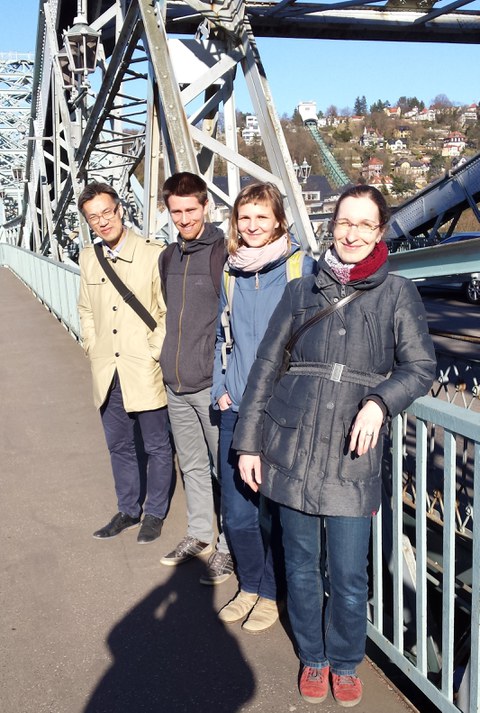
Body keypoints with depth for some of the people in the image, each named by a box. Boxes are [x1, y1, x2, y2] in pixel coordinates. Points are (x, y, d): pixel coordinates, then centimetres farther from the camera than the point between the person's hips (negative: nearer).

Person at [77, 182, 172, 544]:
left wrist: (153, 354, -12)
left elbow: (168, 313, -9)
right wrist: (93, 350, 8)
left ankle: (155, 514, 27)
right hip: (108, 373, 5)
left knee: (157, 447, 10)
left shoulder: (153, 254, -11)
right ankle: (128, 510, 35)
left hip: (145, 372, -5)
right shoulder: (88, 258, 7)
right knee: (119, 446, 18)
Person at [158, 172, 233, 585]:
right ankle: (199, 534, 34)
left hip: (212, 382, -7)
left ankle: (228, 547, 16)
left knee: (225, 466, 3)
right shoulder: (168, 257, 12)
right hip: (176, 382, 7)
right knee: (191, 464, 19)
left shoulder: (223, 252, -12)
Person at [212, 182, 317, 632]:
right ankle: (249, 586, 32)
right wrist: (219, 388, 9)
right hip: (236, 409, 5)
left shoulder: (300, 266, -6)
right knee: (235, 510, 10)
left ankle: (271, 592, 27)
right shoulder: (231, 271, 9)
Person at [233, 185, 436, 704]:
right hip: (292, 450, 2)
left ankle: (345, 664, 31)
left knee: (348, 576, 4)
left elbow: (420, 366, 4)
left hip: (352, 457, -2)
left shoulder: (397, 294, 4)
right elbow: (266, 366, 9)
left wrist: (380, 401, -16)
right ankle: (313, 658, 36)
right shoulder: (301, 291, 8)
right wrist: (249, 442, 6)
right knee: (301, 566, 13)